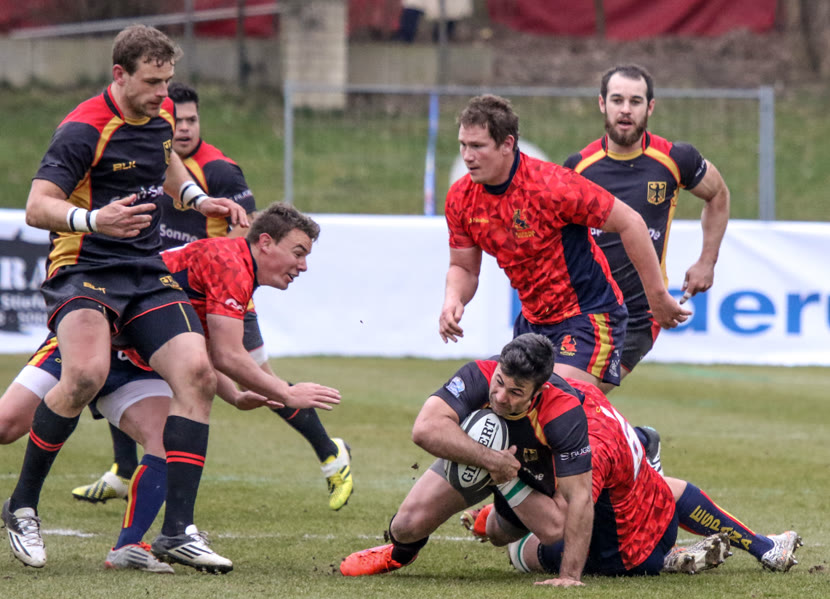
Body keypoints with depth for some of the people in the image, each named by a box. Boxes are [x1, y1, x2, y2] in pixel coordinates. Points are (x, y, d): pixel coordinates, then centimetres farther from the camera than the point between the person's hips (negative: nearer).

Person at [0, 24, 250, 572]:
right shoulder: (84, 129, -14)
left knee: (198, 372, -14)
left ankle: (178, 531, -10)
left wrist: (198, 199, 18)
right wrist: (93, 220, -36)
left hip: (148, 275, 7)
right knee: (86, 374, -32)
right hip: (85, 269, -7)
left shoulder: (162, 113, 10)